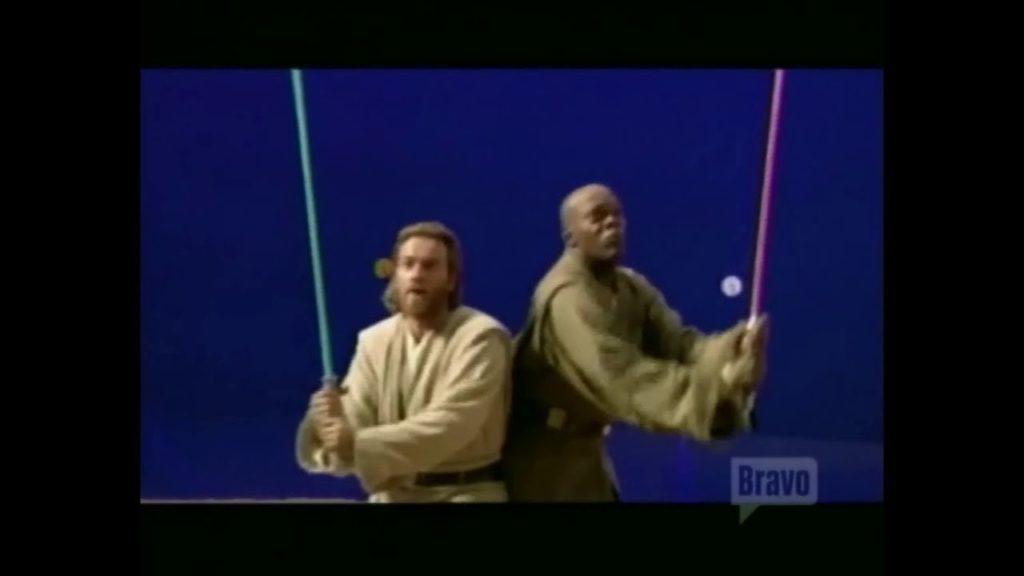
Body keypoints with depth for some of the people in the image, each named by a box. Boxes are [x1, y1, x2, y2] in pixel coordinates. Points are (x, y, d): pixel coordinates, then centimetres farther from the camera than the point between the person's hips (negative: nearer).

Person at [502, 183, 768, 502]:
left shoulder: (632, 287, 4)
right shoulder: (566, 297, -26)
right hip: (541, 456, -9)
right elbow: (623, 378, -37)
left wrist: (729, 351, -35)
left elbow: (677, 341, -12)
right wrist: (718, 384, -46)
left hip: (583, 449, 9)